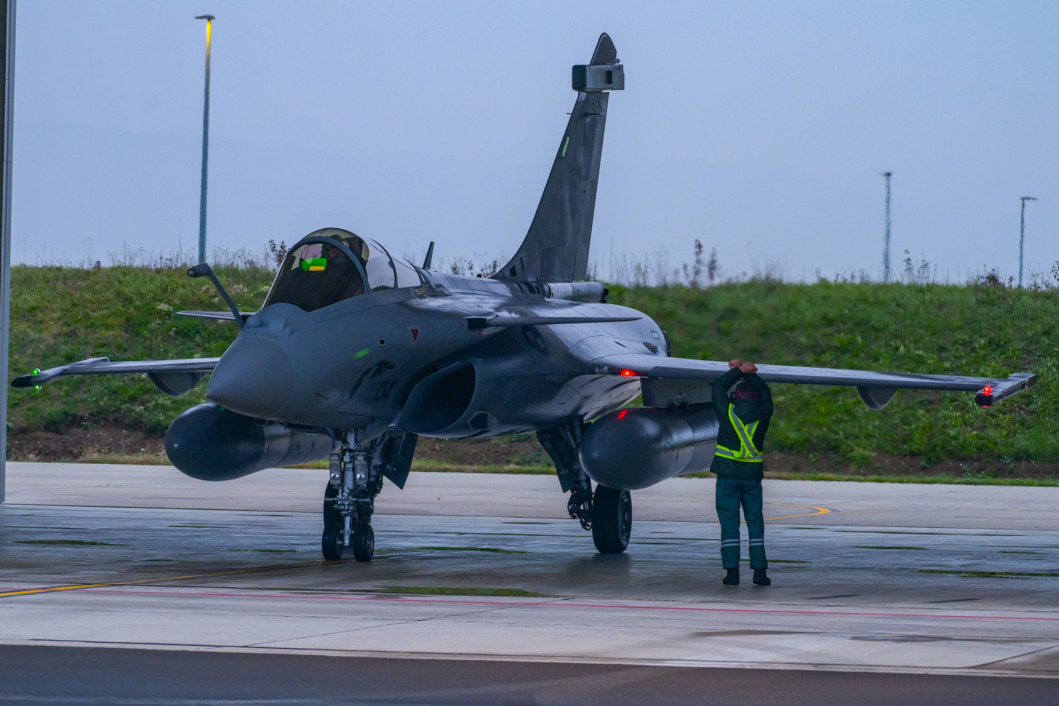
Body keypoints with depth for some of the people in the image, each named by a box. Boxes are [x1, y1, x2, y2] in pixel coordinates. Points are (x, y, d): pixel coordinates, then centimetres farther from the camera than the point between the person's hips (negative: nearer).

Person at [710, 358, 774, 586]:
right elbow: (764, 391, 20)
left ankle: (732, 570, -5)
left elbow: (719, 385, 11)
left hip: (727, 473, -2)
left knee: (729, 521, 0)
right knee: (755, 521, 7)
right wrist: (748, 372, 25)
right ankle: (759, 569, 2)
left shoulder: (727, 412, -4)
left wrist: (738, 371, 16)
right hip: (753, 475, 2)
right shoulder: (762, 415, 2)